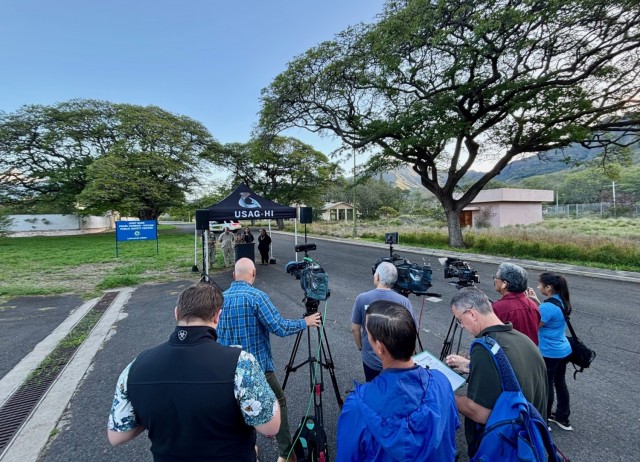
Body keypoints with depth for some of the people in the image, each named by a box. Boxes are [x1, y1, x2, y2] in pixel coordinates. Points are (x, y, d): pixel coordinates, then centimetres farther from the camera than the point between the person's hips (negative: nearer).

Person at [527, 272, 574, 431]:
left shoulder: (548, 306, -27)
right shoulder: (561, 301, 0)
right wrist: (537, 301, 6)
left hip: (549, 354, -8)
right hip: (563, 350, 9)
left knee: (546, 386, 7)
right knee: (560, 383, 21)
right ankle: (562, 417, 36)